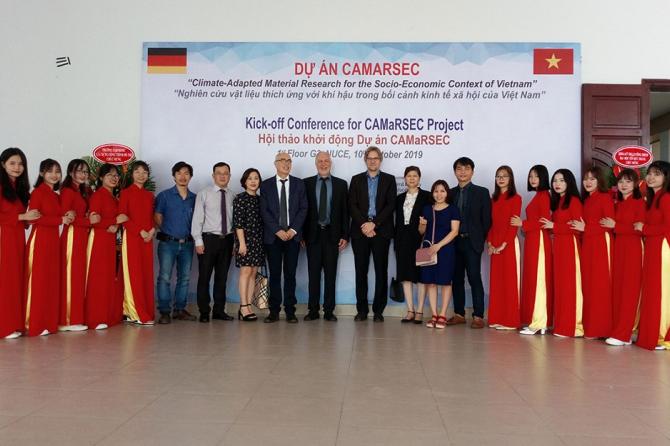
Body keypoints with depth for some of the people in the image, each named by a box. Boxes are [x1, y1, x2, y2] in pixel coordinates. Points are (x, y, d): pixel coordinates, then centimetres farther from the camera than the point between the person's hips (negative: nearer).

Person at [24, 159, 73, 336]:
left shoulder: (56, 196, 16)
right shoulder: (37, 192, -6)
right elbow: (34, 218, -15)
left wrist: (68, 216, -1)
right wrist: (60, 220, -14)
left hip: (53, 240, 8)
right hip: (39, 239, -8)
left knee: (52, 281, 8)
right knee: (39, 281, -6)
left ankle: (49, 321, 13)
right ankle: (35, 325, -1)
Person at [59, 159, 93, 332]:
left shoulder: (85, 192, 18)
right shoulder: (67, 191, -6)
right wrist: (89, 221, -13)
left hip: (83, 236, 8)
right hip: (72, 236, -8)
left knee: (80, 276, 7)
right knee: (71, 276, -5)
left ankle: (76, 317, 12)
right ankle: (68, 320, 0)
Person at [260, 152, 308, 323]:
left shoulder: (299, 183, 9)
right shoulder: (266, 185, 6)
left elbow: (303, 208, 3)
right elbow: (264, 211, 0)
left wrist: (293, 230, -8)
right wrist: (277, 231, -10)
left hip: (292, 235, 0)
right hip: (273, 236, 0)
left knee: (290, 274, 2)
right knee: (274, 274, 2)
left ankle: (290, 311, 6)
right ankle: (274, 311, 7)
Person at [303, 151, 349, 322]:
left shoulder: (341, 184, 8)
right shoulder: (306, 183, 6)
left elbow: (345, 211, 6)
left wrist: (345, 236, -1)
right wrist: (302, 234, -2)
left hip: (332, 234, 0)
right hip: (313, 234, 0)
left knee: (330, 273, 3)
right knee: (313, 273, 3)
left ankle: (329, 311, 10)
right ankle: (313, 310, 10)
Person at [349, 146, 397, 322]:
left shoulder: (389, 180, 9)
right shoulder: (356, 180, 12)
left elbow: (390, 205, -2)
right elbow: (352, 206, 3)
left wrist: (374, 224, -11)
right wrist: (364, 225, -10)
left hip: (381, 231, -1)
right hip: (360, 231, 1)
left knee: (381, 271, 1)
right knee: (361, 271, 3)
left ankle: (378, 310, 7)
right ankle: (362, 309, 10)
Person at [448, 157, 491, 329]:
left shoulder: (482, 192, 3)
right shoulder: (450, 193, 13)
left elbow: (486, 219, 1)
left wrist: (480, 240, -3)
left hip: (472, 242, -4)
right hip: (454, 242, 4)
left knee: (475, 278, -6)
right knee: (457, 279, 7)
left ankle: (478, 316, -3)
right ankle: (459, 314, 15)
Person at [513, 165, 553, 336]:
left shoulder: (543, 195, -10)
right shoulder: (538, 195, 17)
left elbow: (545, 221, -17)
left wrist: (523, 224, -11)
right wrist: (525, 225, 3)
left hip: (539, 241, -9)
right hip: (533, 240, 9)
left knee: (537, 279, -5)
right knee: (533, 279, 10)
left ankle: (538, 323, 0)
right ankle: (538, 321, 15)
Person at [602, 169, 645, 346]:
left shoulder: (639, 202, -6)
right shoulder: (617, 204, 15)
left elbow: (639, 229, -13)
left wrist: (615, 226, -12)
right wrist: (610, 226, -3)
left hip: (632, 248, -6)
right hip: (617, 247, 7)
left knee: (629, 290, -4)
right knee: (617, 289, 5)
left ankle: (623, 334, -3)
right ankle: (617, 329, 11)